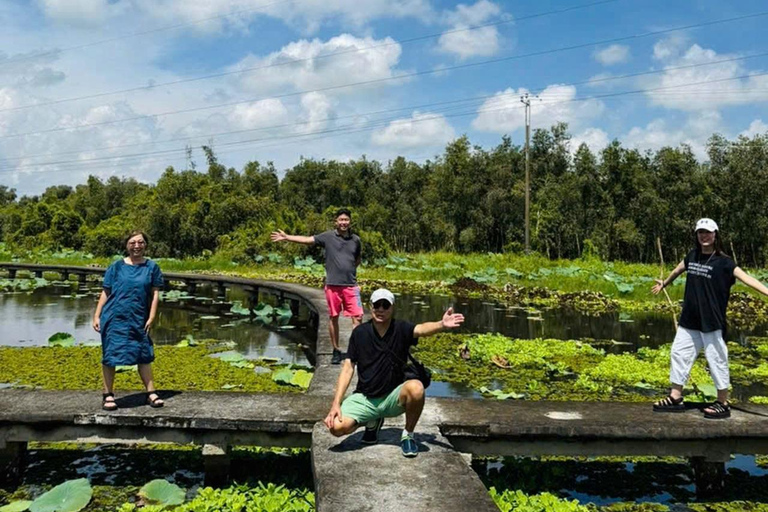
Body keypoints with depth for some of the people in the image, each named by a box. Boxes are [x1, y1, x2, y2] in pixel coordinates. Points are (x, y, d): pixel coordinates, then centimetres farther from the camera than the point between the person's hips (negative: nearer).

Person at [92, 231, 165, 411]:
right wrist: (96, 316, 0)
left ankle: (151, 393, 13)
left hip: (138, 320, 1)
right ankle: (108, 395, 14)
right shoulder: (117, 266, 3)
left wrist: (151, 318, -5)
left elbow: (155, 294, 2)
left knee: (144, 355, 5)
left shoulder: (152, 267, 5)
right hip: (114, 318, -1)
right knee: (110, 355, 3)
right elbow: (105, 293, 5)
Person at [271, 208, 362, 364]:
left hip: (351, 285, 1)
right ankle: (336, 351, 19)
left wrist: (349, 271, 9)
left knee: (358, 317, -5)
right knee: (333, 318, 7)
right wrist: (286, 237, -8)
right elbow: (306, 240, -2)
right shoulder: (328, 237, 0)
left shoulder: (356, 240, 8)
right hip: (333, 285, -1)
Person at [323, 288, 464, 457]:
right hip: (365, 398, 2)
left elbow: (421, 329, -30)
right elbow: (348, 368, -4)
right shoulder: (360, 333, -3)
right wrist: (336, 403, -14)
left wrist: (442, 325, -54)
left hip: (393, 398, -2)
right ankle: (373, 422, 13)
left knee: (416, 388, -35)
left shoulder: (401, 329, -7)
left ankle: (408, 435, -6)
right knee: (337, 427, -23)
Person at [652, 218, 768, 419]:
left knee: (716, 360, 1)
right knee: (679, 354, 11)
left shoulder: (723, 262, -10)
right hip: (689, 320, 6)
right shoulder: (692, 256, 7)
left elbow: (746, 278, -22)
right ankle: (675, 398, 22)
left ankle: (723, 404, 14)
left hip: (712, 321, -6)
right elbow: (678, 270, 27)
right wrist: (664, 284, 44)